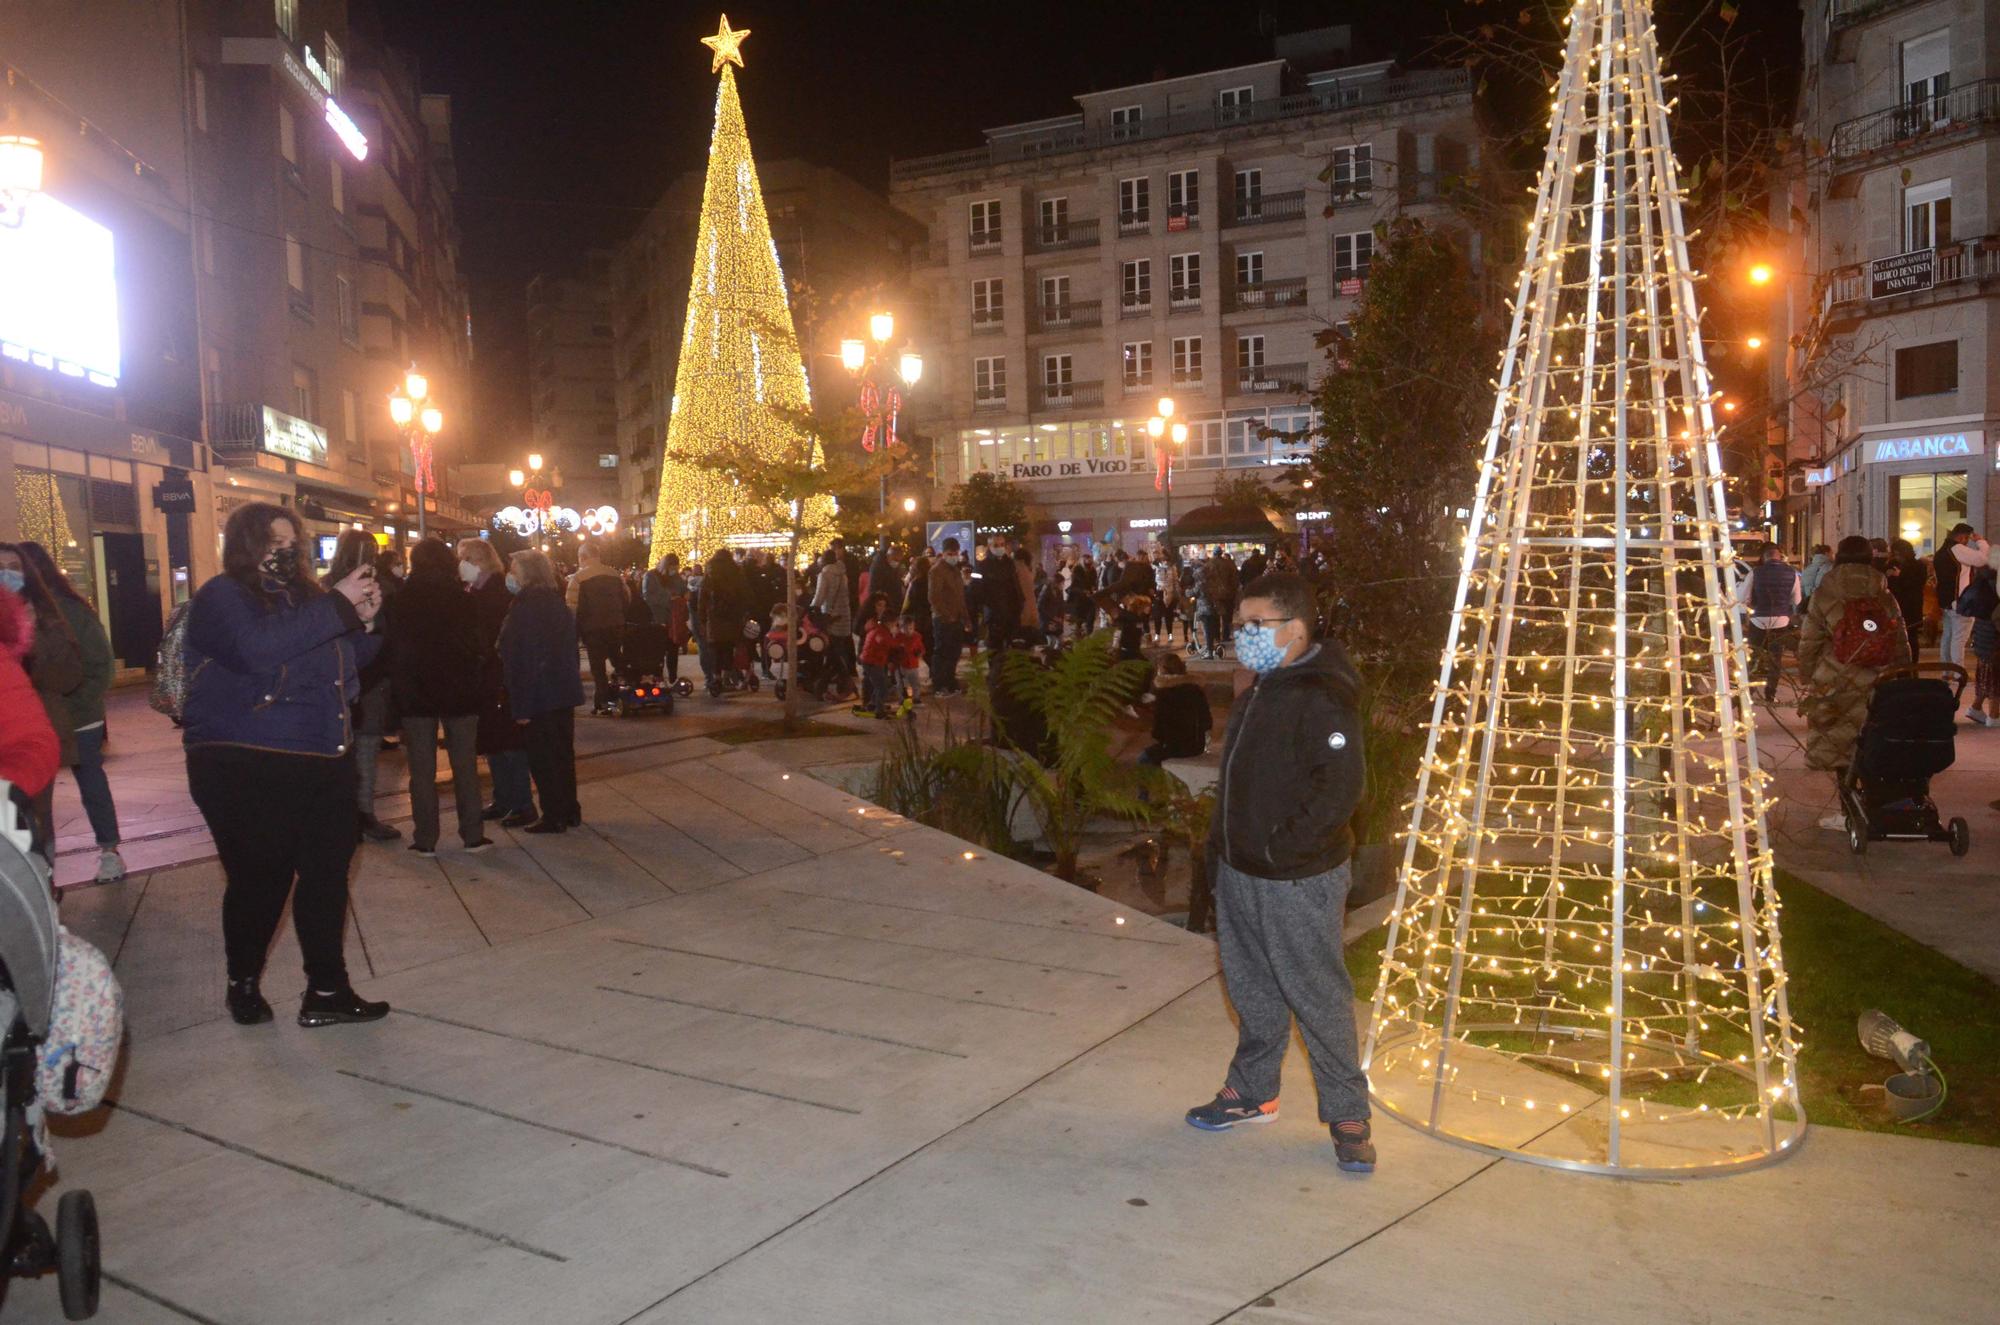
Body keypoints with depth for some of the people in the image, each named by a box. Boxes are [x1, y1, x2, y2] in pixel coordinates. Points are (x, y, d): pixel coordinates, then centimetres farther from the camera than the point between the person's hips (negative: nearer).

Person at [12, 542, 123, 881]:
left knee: (92, 783, 9)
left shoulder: (71, 609, -6)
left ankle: (109, 850, 20)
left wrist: (81, 704, -12)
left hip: (78, 720, -2)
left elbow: (100, 663, -4)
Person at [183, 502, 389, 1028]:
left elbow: (347, 661, 21)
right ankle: (244, 984, 24)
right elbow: (257, 650, -26)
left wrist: (363, 620, 2)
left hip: (322, 762, 7)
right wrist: (337, 606, -24)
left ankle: (327, 990, 12)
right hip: (248, 769, -6)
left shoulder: (303, 595, 15)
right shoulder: (221, 598, -6)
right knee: (259, 879, 2)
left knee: (327, 874, 5)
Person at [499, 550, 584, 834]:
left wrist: (521, 705, -18)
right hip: (564, 692, 8)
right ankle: (570, 811, 23)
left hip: (538, 696, -8)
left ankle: (554, 816, 7)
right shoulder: (558, 603, 8)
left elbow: (521, 658, -20)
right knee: (563, 752, 15)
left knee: (541, 757, 2)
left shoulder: (524, 607, -17)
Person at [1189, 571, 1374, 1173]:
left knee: (1317, 998, 3)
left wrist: (1282, 847, -22)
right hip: (1240, 872, 9)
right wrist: (1223, 843, 15)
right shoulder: (1261, 689, 10)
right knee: (1251, 989, 20)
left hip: (1297, 882, -9)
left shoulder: (1321, 699, -21)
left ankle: (1347, 1113, 19)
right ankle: (1252, 1091, 36)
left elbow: (1341, 788, -27)